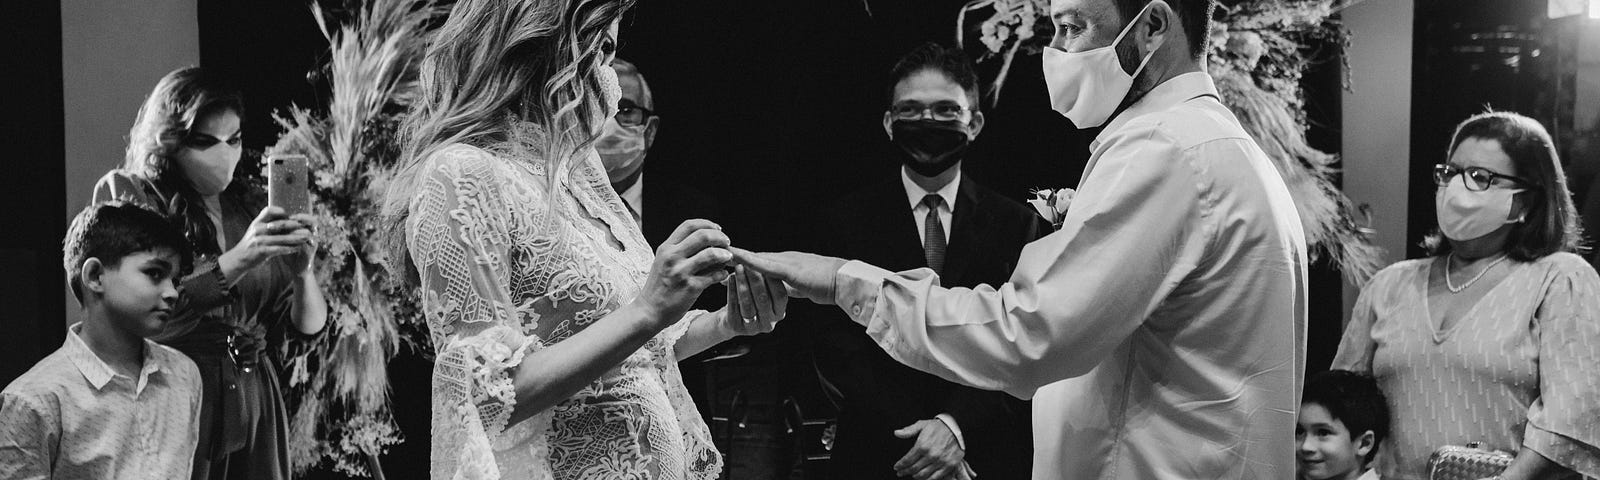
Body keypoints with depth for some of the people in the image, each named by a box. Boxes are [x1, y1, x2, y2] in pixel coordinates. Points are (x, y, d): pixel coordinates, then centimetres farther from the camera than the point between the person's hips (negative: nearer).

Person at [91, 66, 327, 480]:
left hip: (254, 403, 4)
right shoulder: (125, 193, 0)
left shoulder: (251, 206, 9)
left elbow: (307, 326, 6)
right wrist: (235, 262, -24)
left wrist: (302, 271, -14)